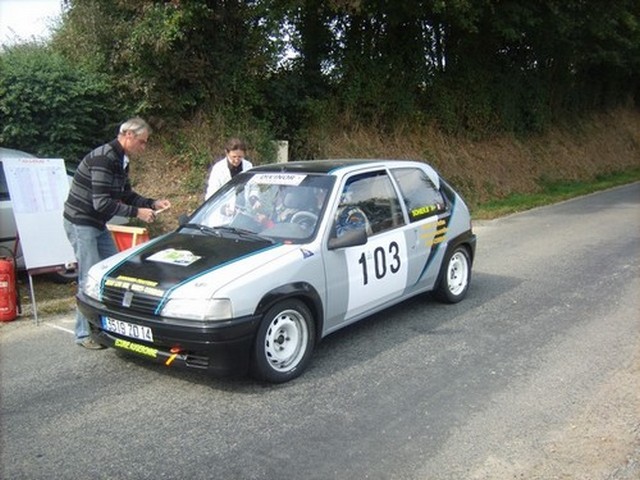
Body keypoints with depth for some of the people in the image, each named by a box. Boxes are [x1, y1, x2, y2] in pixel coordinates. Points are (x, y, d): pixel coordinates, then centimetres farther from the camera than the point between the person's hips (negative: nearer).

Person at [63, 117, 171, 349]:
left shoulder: (121, 161, 7)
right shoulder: (103, 159, -24)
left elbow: (126, 195, 15)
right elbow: (101, 203, -28)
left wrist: (152, 203, 2)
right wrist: (137, 212, -22)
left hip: (98, 224, 10)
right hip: (81, 223, -10)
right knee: (90, 278, -7)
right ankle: (83, 333, 5)